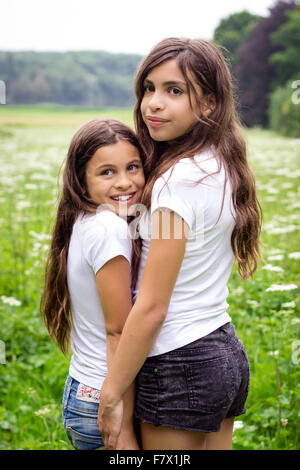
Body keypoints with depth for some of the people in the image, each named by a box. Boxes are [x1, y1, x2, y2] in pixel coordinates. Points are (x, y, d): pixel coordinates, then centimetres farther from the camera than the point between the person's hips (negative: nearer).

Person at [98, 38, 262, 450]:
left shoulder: (179, 180, -21)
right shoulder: (225, 168, 5)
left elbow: (151, 307, -20)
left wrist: (111, 396, -13)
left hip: (181, 367, -9)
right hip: (227, 353, 9)